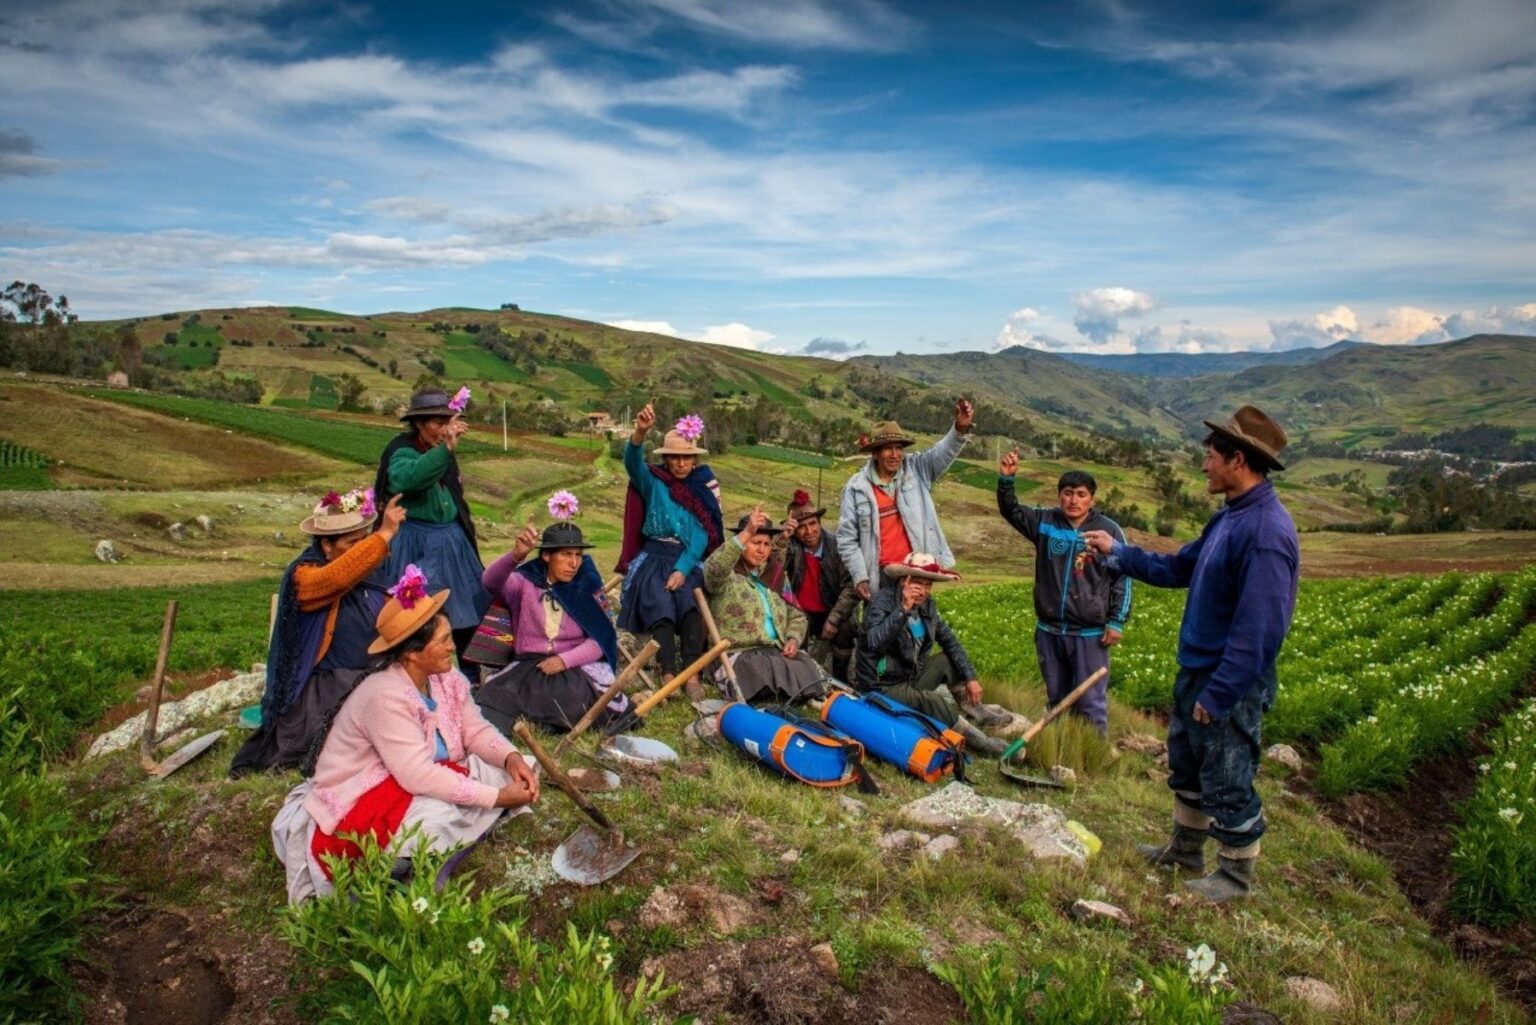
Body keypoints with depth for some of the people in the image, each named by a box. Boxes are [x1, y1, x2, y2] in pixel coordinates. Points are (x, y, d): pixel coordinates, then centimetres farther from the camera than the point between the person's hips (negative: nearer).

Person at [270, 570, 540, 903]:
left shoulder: (445, 678, -5)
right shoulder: (385, 696, -30)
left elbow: (476, 731, -2)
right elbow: (420, 777, -33)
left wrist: (511, 757, -23)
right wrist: (495, 796, -30)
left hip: (411, 783, 8)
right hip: (357, 806, -8)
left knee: (501, 771, -7)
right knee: (446, 814, -33)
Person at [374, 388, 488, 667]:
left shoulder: (441, 453, 8)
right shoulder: (401, 451, -12)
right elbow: (406, 478, -40)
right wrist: (446, 449, -47)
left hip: (452, 544, 7)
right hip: (417, 548, -7)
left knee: (466, 615, 12)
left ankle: (472, 679, 25)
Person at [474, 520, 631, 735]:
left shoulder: (588, 586, 1)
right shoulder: (525, 581, -1)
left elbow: (603, 637, -2)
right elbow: (491, 582, -23)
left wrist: (565, 659, -17)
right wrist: (516, 555, -43)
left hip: (577, 665, 1)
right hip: (529, 665, 0)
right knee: (493, 700, -26)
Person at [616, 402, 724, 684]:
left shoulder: (703, 489, 6)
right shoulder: (653, 483, 3)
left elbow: (702, 536, -2)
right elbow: (633, 462, -19)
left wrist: (682, 569, -17)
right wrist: (640, 431, -39)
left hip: (687, 560, 1)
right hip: (652, 558, -1)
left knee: (689, 604, -28)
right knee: (661, 606, -28)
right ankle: (668, 676, -33)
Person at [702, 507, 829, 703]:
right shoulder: (726, 578, 2)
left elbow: (796, 615, 25)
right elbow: (713, 568, -24)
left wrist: (793, 639, 2)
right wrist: (746, 533, -31)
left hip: (778, 652, 6)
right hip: (740, 654, -6)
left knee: (809, 669, -24)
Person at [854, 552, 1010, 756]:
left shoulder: (926, 604, 2)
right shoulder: (884, 602, -19)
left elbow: (949, 640, 10)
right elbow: (874, 642, -37)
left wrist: (970, 677, 2)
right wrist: (903, 609, -40)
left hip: (913, 675, 8)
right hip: (885, 686, -8)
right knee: (939, 705, -27)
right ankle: (981, 741, -8)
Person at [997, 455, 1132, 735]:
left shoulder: (1109, 530, -5)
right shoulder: (1045, 521, 2)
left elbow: (1123, 579, -3)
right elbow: (1011, 511, -1)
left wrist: (1116, 622, -6)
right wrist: (1006, 480, -20)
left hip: (1090, 634, -3)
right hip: (1049, 630, 4)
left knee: (1091, 703, 2)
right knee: (1056, 699, 16)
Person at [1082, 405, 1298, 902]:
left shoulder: (1267, 531, -26)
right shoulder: (1228, 517, 6)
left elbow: (1258, 628, -28)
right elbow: (1179, 568, 18)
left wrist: (1218, 694, -24)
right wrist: (1117, 552, 19)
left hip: (1230, 684, -10)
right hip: (1195, 670, 10)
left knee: (1227, 783, 8)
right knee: (1187, 765, 24)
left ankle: (1236, 875, 28)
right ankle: (1185, 847, 42)